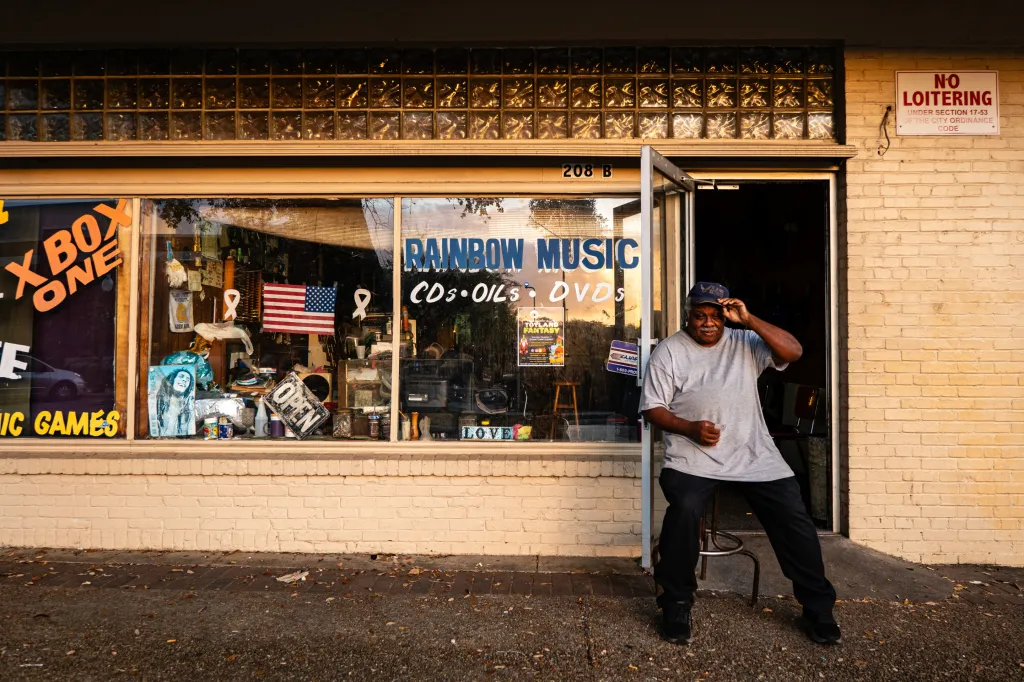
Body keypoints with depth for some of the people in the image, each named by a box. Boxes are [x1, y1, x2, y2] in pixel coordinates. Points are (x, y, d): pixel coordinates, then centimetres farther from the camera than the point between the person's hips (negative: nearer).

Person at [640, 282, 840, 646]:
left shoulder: (745, 343, 10)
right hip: (693, 456, -2)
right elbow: (653, 409, 1)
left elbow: (793, 351, -5)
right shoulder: (668, 351, 4)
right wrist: (691, 428, -16)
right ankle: (676, 605, -7)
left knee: (794, 517, -6)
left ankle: (818, 608, 16)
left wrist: (748, 320, -11)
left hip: (753, 454, 3)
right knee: (684, 509, -28)